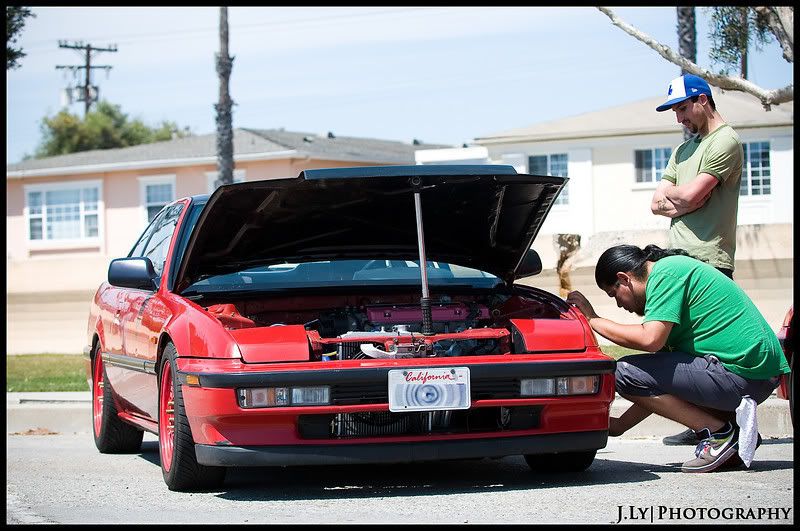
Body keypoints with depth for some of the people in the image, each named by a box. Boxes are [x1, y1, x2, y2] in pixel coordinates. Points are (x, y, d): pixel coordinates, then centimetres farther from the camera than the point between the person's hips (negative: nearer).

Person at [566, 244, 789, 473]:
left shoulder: (666, 272, -7)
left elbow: (650, 340, -21)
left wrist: (593, 319, -6)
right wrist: (621, 424, 25)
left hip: (739, 375, -10)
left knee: (625, 372, -12)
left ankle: (719, 434, -8)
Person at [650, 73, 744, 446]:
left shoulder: (725, 142, -4)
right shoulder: (685, 149, 25)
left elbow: (690, 195, -15)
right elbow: (658, 204, 19)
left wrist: (669, 194, 7)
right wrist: (684, 201, -1)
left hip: (709, 260, -9)